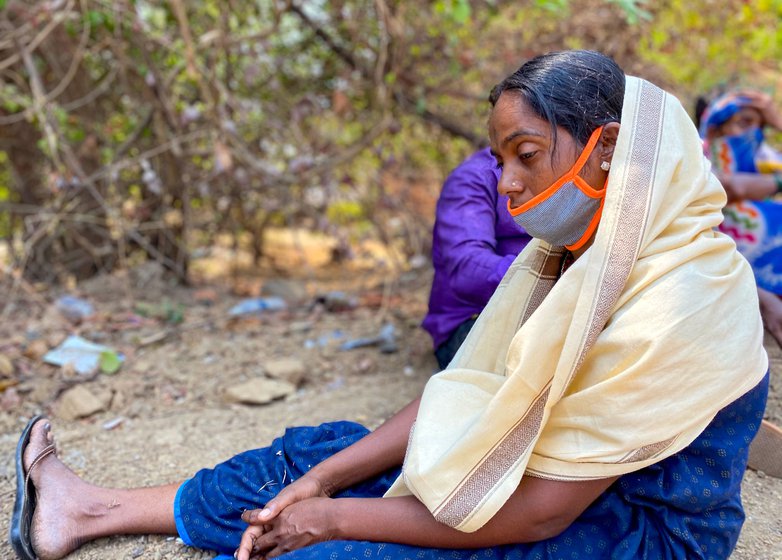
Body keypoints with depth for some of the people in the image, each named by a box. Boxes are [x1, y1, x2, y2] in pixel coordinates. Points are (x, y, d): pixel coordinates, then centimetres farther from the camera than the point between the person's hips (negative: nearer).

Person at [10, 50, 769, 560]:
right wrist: (324, 483, -10)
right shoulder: (566, 256, 0)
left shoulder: (676, 304, -27)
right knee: (321, 453, 2)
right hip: (553, 478, 8)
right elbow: (467, 395, -1)